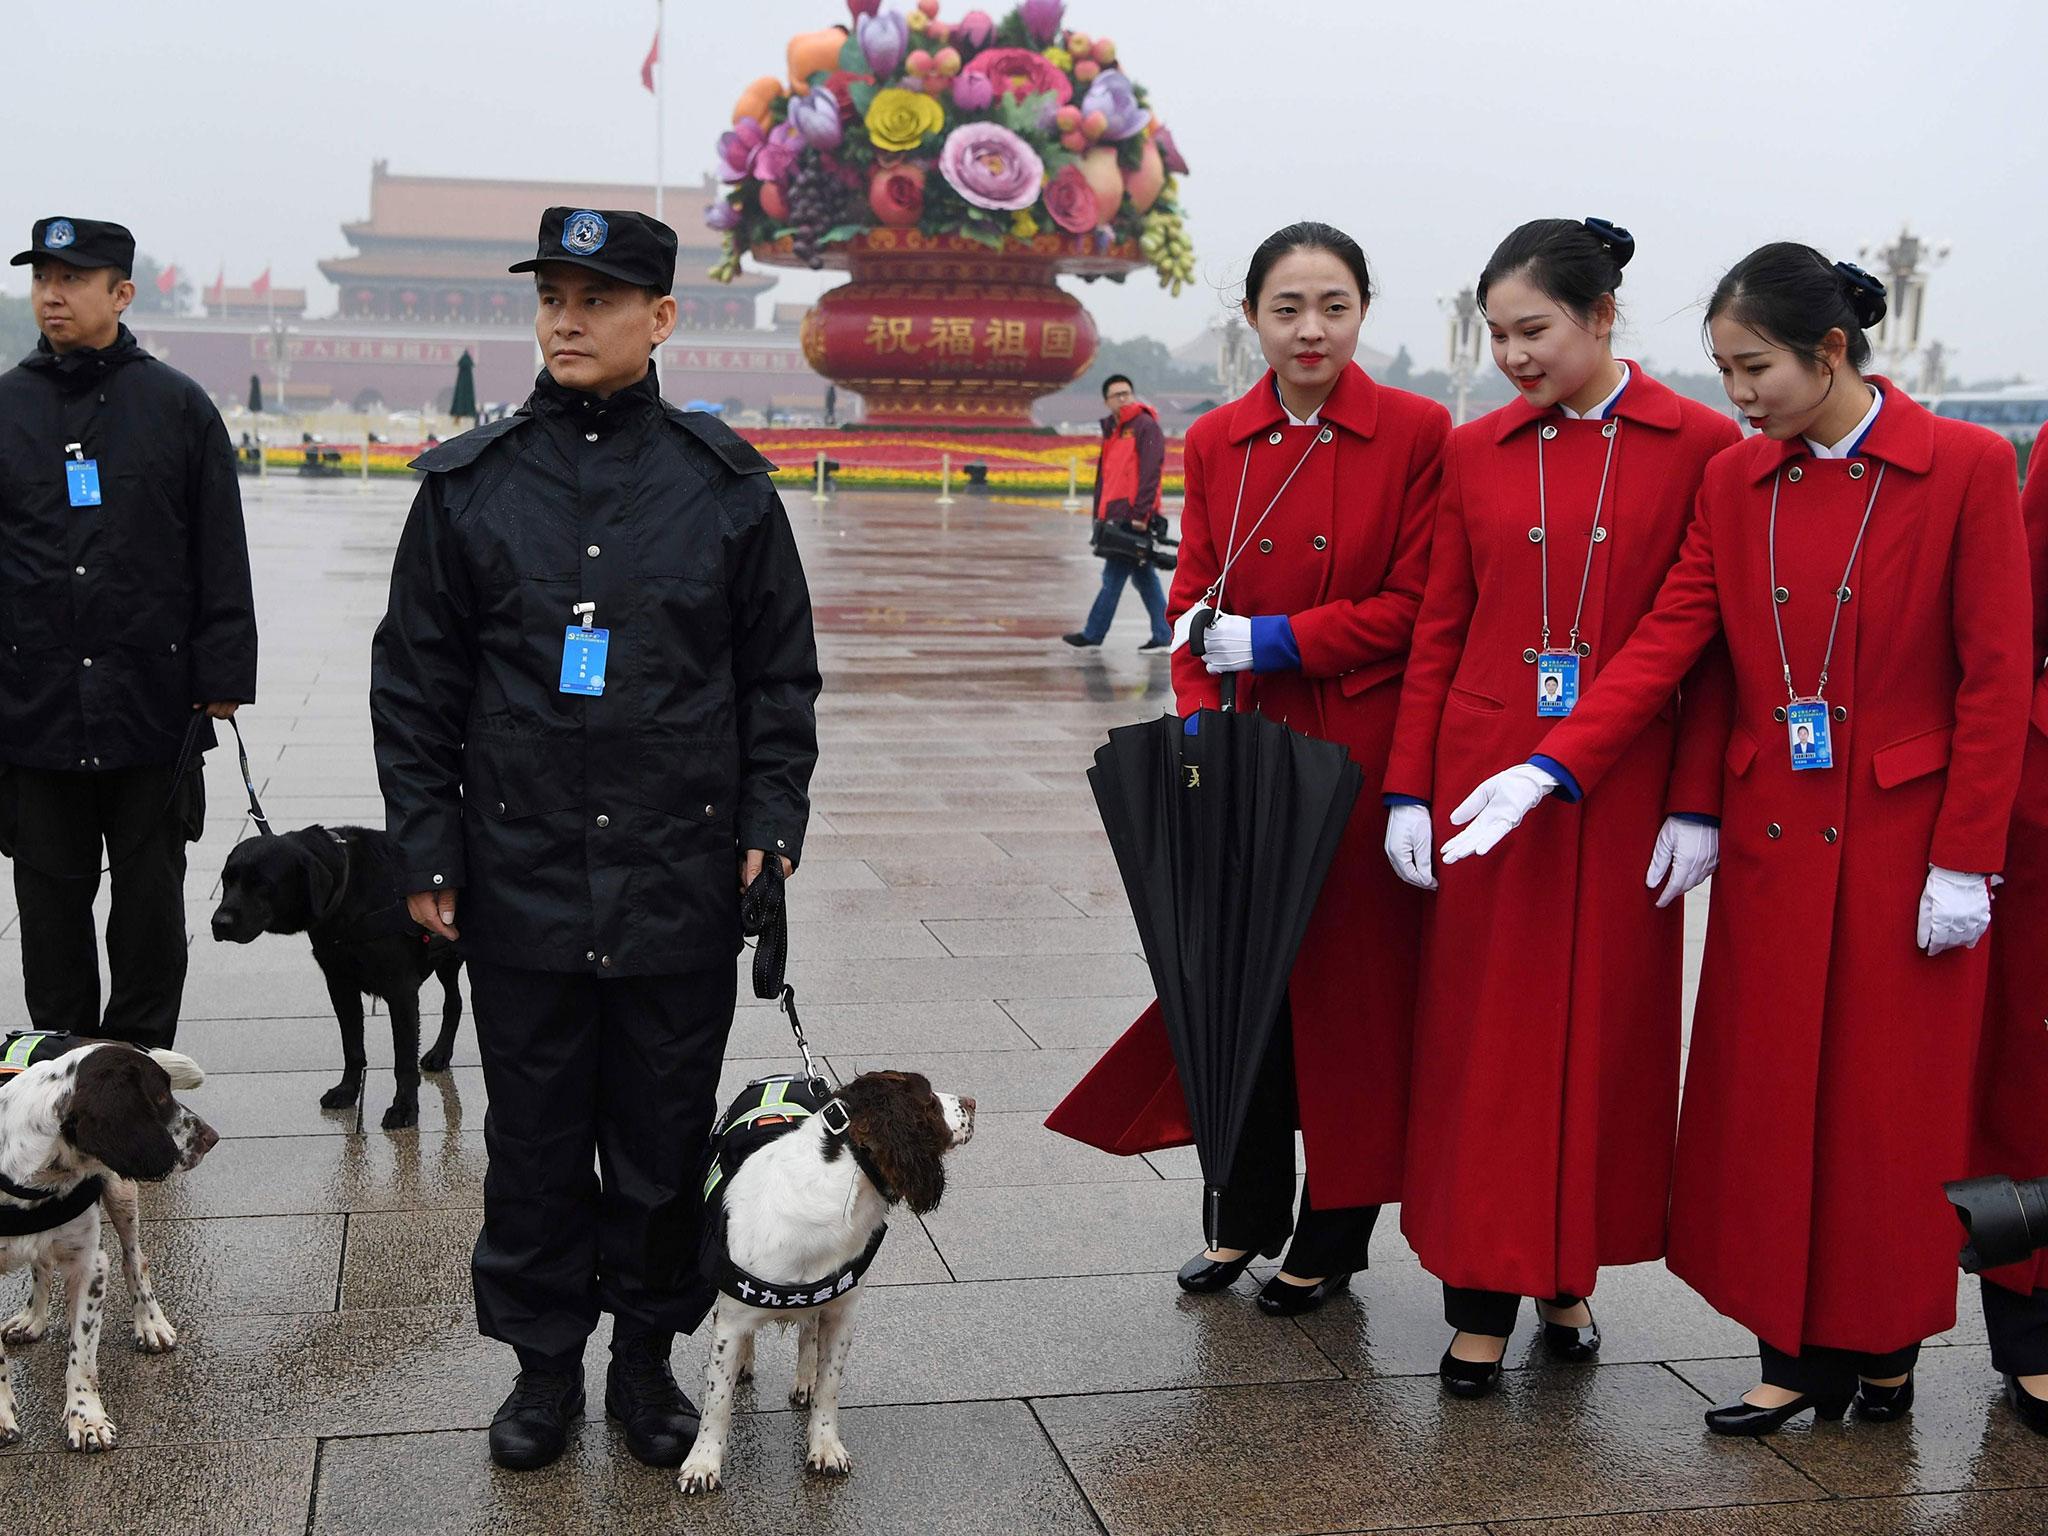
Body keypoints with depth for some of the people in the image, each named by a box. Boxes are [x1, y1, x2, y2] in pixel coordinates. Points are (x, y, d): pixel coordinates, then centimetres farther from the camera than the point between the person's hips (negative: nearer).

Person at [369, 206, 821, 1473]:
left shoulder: (727, 484, 2)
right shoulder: (469, 484, 3)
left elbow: (782, 674, 7)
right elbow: (416, 681, 6)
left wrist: (771, 823, -2)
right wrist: (427, 847, 1)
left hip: (682, 882, 0)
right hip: (521, 879, 1)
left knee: (666, 1136, 10)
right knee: (536, 1139, 10)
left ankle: (649, 1354, 27)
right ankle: (545, 1360, 26)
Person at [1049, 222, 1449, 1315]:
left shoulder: (1417, 432, -5)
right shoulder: (1215, 444, 7)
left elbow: (1418, 604, -8)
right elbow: (1195, 600, 7)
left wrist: (1278, 641, -13)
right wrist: (1198, 715, -8)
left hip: (1362, 751, -3)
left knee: (1348, 984, 6)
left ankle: (1334, 1233, 22)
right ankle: (1246, 1217, 27)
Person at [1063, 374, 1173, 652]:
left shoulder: (1145, 426, -7)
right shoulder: (1112, 430, 19)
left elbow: (1150, 473, -15)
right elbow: (1104, 476, 23)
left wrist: (1140, 514, -20)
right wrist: (1100, 514, 18)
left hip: (1132, 518, -9)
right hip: (1116, 516, 9)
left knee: (1114, 575, -4)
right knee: (1144, 578, 9)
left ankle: (1093, 634, 2)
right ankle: (1163, 636, 11)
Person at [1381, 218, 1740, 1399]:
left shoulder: (1700, 445, -3)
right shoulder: (1476, 452, 5)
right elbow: (1440, 630, 6)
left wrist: (1698, 804, -8)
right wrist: (1410, 790, 2)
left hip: (1625, 792, -2)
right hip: (1486, 779, 2)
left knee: (1604, 1026, 8)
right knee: (1485, 1032, 5)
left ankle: (1569, 1276, 25)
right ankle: (1483, 1297, 15)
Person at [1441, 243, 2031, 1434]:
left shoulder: (1967, 468, -8)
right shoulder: (1735, 481, 5)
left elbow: (1997, 677, -8)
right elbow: (1667, 641, 0)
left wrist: (1966, 861, -10)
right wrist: (1553, 768, -11)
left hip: (1900, 840, -4)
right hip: (1771, 834, 4)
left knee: (1889, 1098, 6)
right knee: (1769, 1097, 6)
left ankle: (1883, 1345, 24)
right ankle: (1796, 1348, 19)